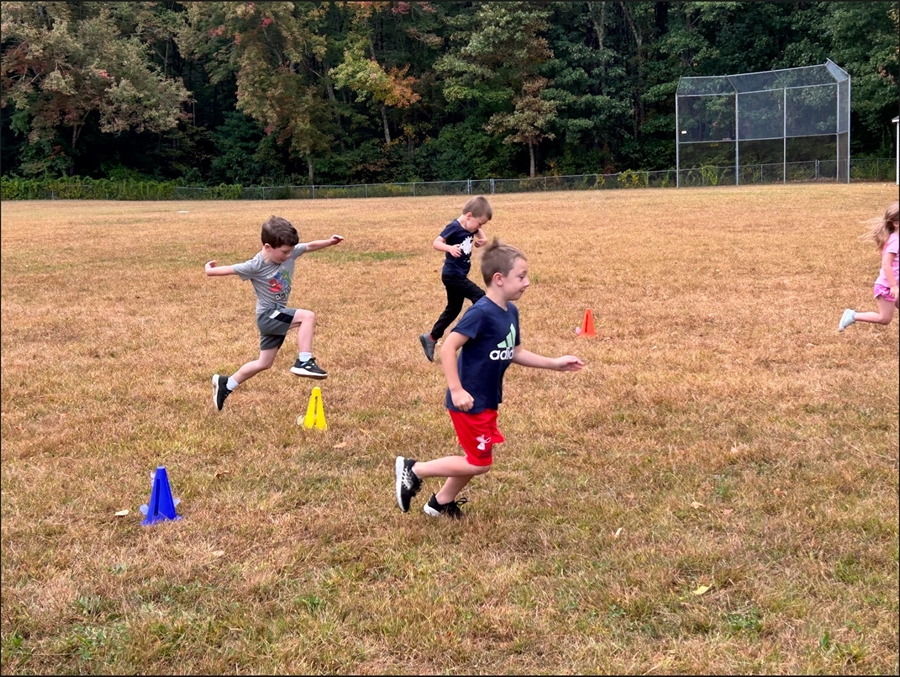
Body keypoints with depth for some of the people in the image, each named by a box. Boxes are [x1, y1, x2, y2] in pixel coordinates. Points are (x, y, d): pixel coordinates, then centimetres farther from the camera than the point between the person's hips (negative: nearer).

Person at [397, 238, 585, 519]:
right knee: (479, 463, -1)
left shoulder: (511, 312, 4)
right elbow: (447, 348, -26)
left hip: (487, 401, 9)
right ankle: (413, 469, 11)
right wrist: (456, 390, -27)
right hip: (469, 402, -9)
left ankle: (442, 502, 36)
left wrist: (555, 364, 10)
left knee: (476, 458, 18)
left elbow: (515, 353, 14)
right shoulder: (481, 313, -24)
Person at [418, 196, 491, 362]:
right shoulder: (454, 227, -21)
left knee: (453, 309, 17)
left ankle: (431, 338, 26)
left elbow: (478, 231, 28)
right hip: (452, 275, -10)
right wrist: (450, 248, -44)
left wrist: (482, 238, 6)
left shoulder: (470, 226, 5)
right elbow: (436, 243, -26)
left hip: (459, 275, 10)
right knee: (480, 298, -13)